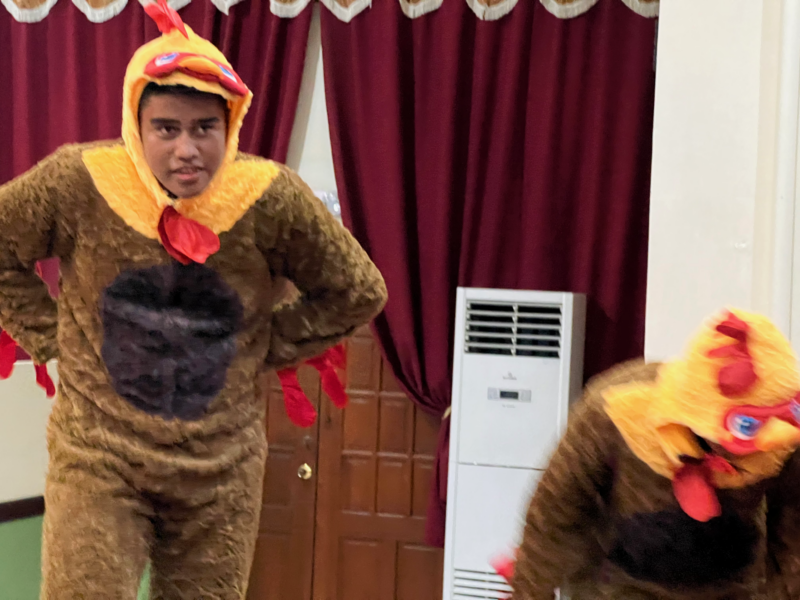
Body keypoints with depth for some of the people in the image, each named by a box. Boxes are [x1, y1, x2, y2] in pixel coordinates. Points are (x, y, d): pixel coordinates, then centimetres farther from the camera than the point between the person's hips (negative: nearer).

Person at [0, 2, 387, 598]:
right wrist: (50, 336, 0)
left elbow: (357, 294, 3)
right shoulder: (79, 183, -13)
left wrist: (265, 348, 1)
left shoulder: (272, 200, -12)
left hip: (221, 470, 1)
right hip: (99, 457, -1)